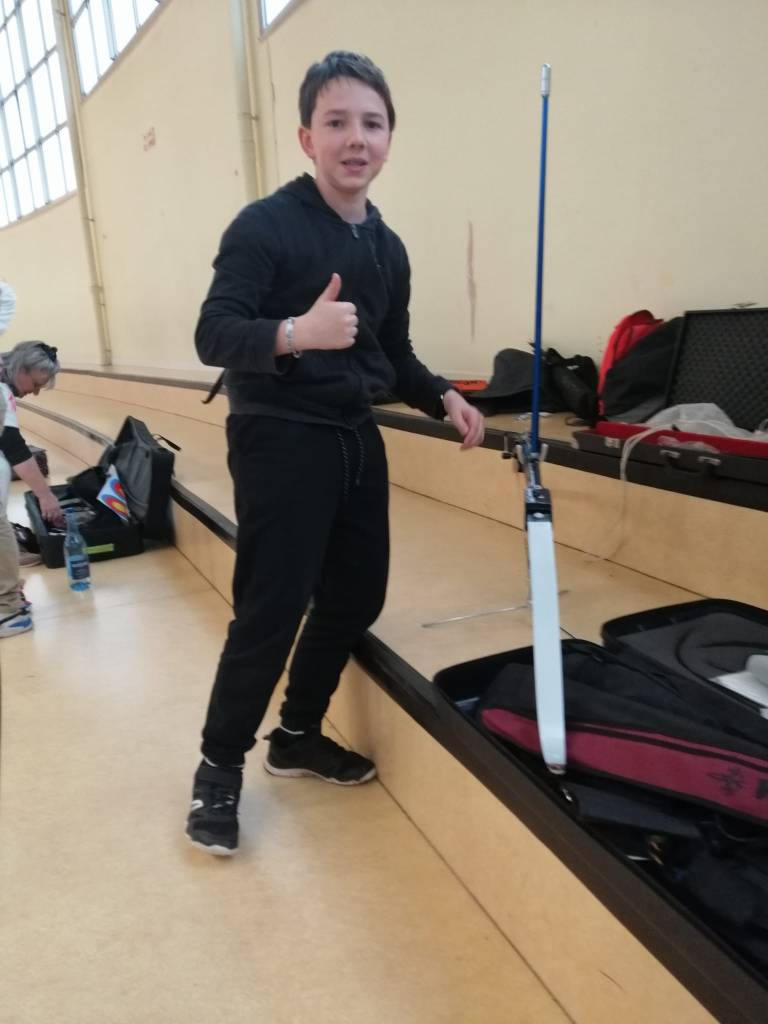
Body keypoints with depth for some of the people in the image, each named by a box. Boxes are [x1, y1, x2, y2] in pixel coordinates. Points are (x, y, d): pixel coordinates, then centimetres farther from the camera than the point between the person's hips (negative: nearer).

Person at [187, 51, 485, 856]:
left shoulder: (388, 248, 12)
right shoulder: (265, 225, -9)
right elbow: (213, 335, -17)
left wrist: (443, 398, 2)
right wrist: (295, 332, -35)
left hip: (355, 439, 8)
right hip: (280, 441, -7)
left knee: (356, 598, 11)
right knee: (271, 611, -5)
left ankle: (296, 736, 32)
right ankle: (219, 767, 17)